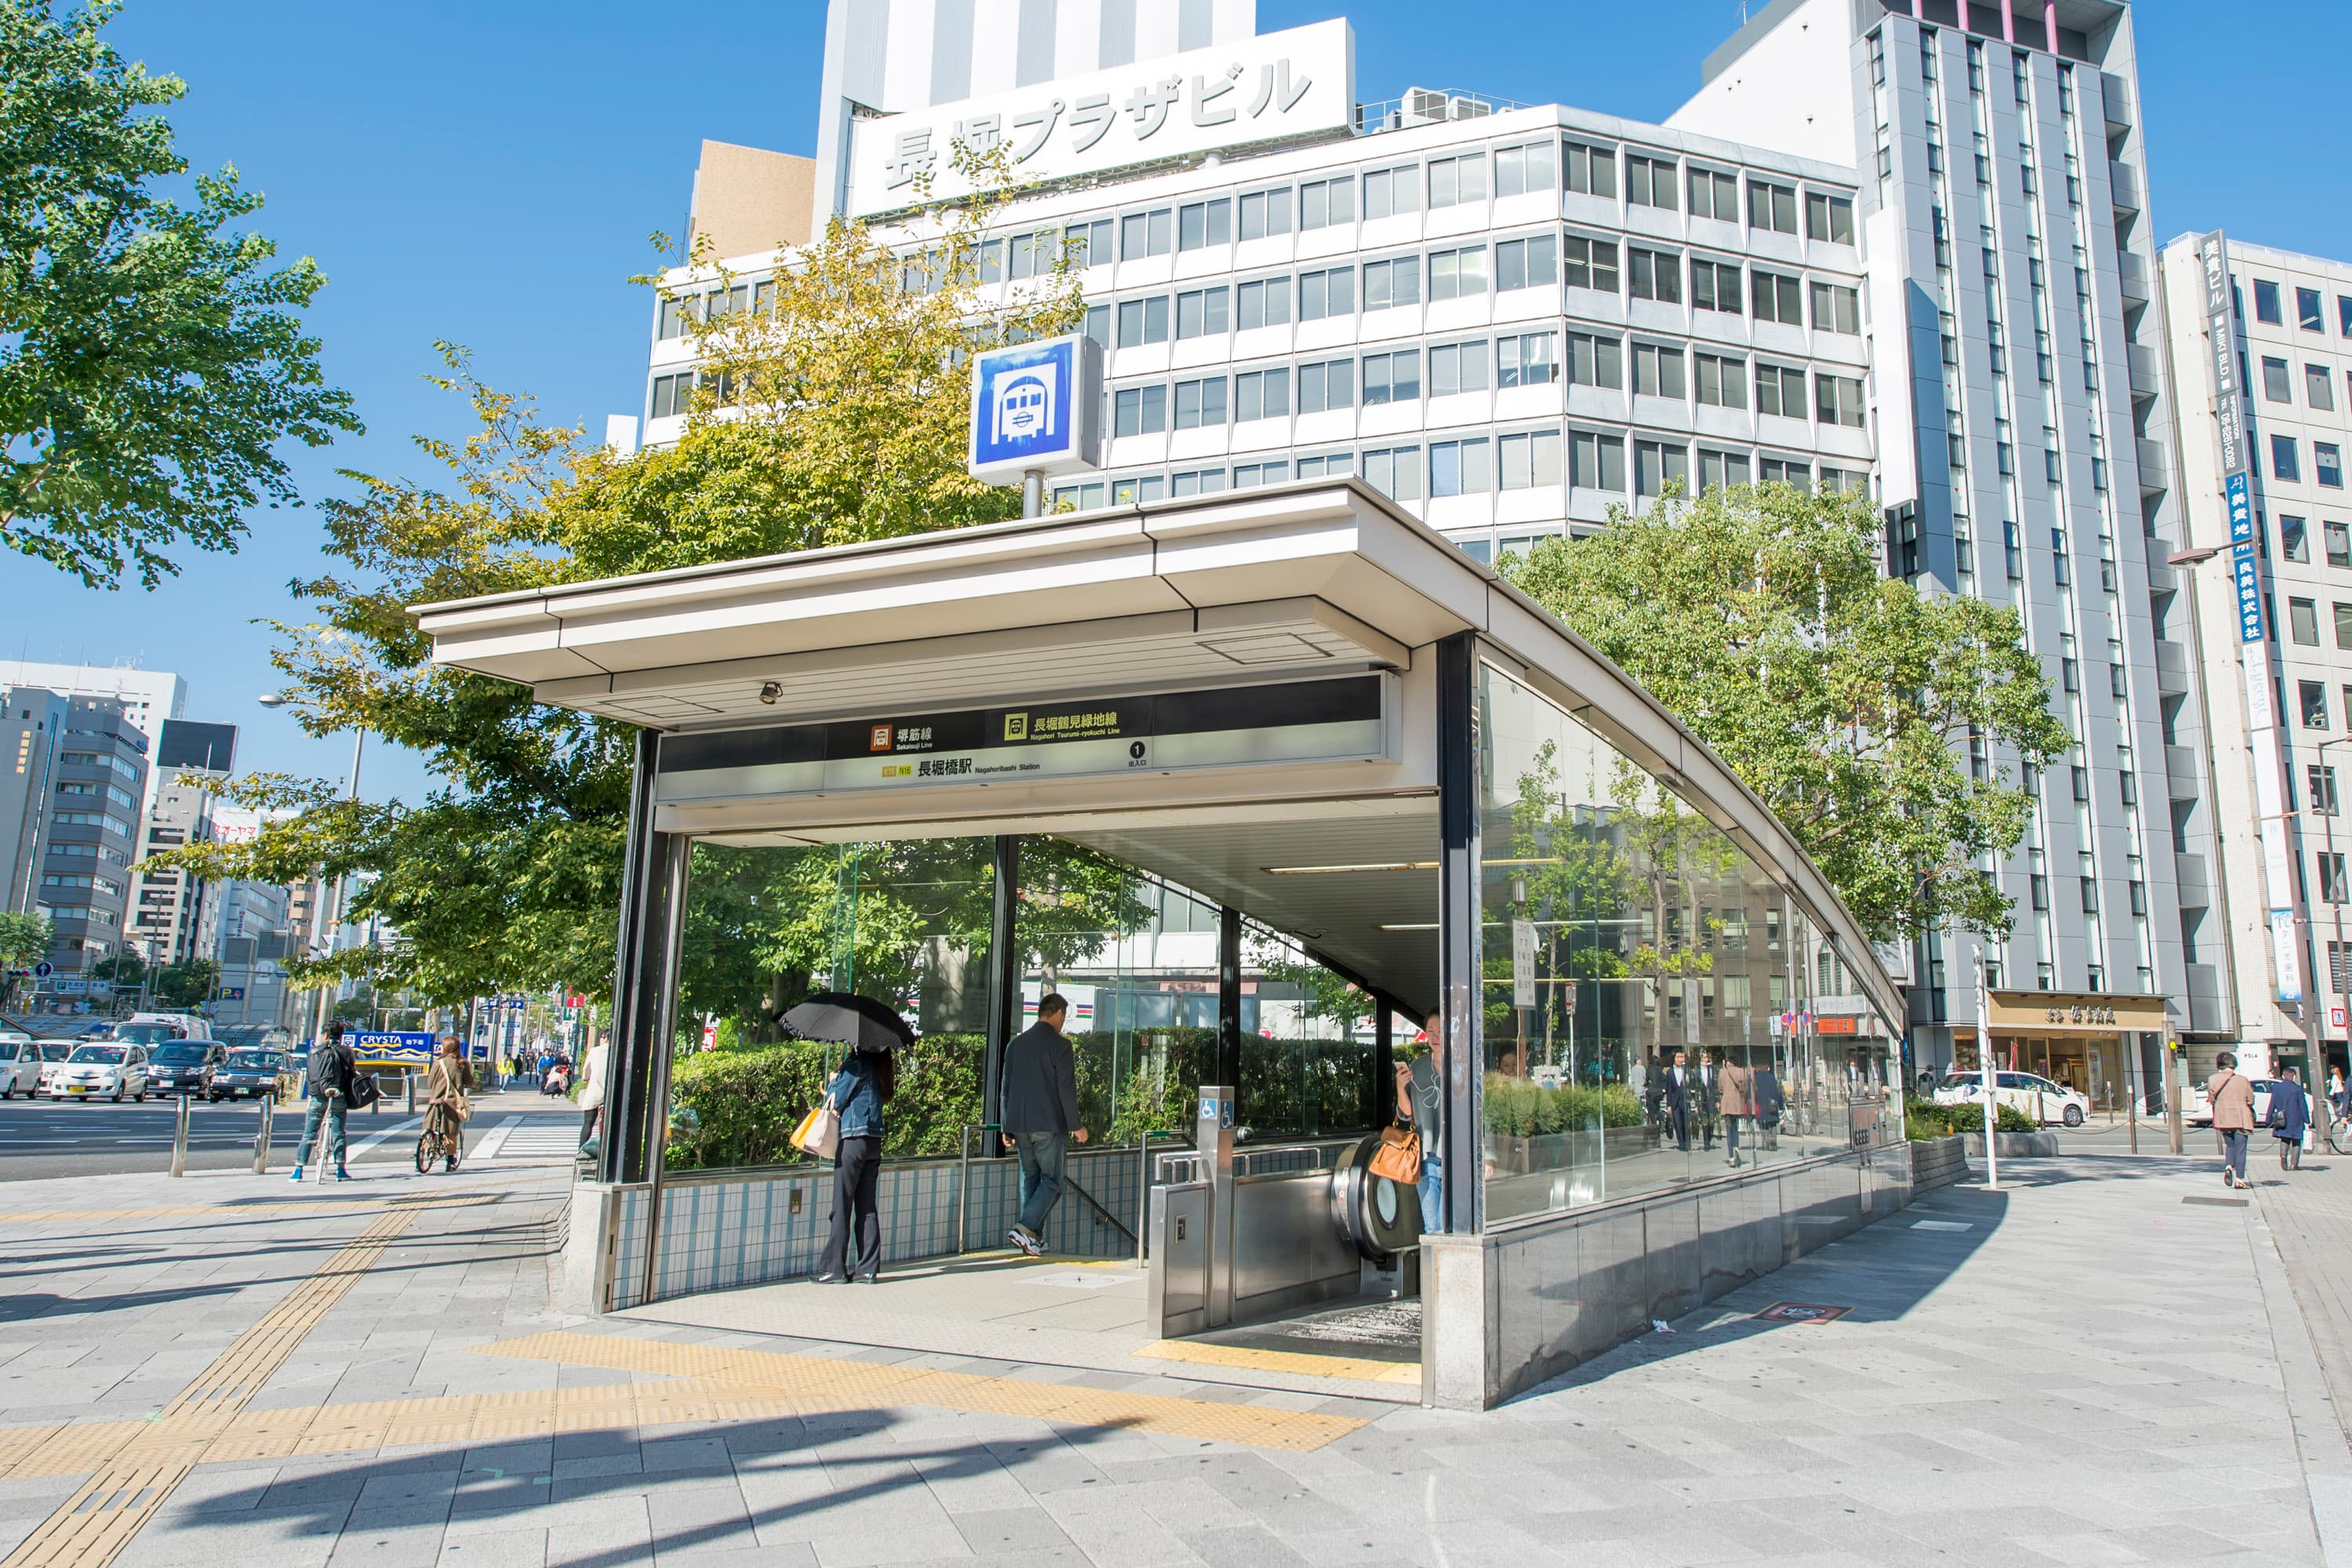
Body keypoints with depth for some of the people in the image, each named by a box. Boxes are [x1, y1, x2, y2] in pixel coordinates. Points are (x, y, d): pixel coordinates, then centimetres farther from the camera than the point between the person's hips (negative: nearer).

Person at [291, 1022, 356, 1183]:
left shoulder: (315, 1052, 3)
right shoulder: (346, 1052, 4)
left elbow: (309, 1076, 1)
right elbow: (352, 1074, 4)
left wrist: (309, 1093, 8)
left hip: (317, 1097, 0)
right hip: (338, 1098, 0)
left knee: (308, 1135, 7)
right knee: (338, 1134, 4)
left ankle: (298, 1170, 6)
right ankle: (340, 1170, 2)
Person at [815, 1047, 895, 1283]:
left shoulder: (856, 1064, -10)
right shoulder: (880, 1068, 13)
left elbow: (836, 1101, -5)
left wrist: (833, 1082, 13)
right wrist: (834, 1094, 15)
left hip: (854, 1138, -7)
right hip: (875, 1140, 7)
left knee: (842, 1207, -2)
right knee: (867, 1207, 8)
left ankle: (834, 1268, 2)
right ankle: (869, 1268, 9)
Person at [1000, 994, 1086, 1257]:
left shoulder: (1016, 1044, 12)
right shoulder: (1059, 1045, -8)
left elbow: (1006, 1087, 14)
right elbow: (1067, 1089, -11)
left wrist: (1006, 1128, 19)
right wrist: (1075, 1126, -5)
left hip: (1019, 1124, 6)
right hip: (1049, 1125, -6)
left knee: (1030, 1179, 14)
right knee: (1051, 1181, -1)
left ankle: (1033, 1238, 14)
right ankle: (1024, 1228, -17)